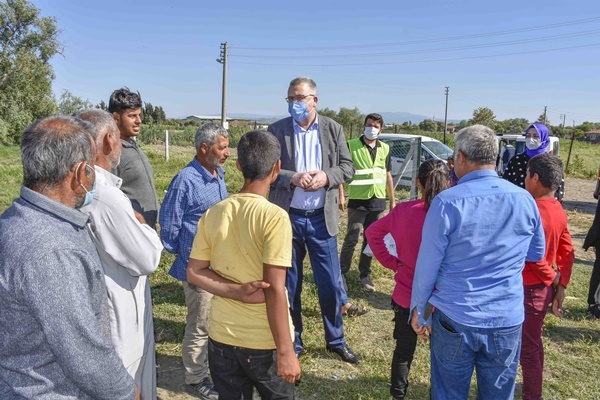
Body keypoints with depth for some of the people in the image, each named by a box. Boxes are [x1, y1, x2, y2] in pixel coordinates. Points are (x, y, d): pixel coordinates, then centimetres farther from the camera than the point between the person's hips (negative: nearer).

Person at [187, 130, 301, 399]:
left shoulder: (213, 214, -2)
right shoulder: (275, 217, -19)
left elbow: (194, 273, -1)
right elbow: (274, 290, -19)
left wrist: (237, 292, -11)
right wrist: (285, 351, -12)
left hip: (222, 337, 4)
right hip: (265, 342, -4)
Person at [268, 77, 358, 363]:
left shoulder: (333, 129, 4)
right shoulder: (277, 130, -1)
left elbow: (348, 167, 3)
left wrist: (326, 176, -16)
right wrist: (293, 178, -20)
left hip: (322, 219, 1)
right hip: (287, 218, 0)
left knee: (331, 284, 8)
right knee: (288, 285, 11)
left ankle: (336, 340, 29)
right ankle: (292, 342, 29)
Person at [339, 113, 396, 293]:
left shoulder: (384, 148, 10)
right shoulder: (351, 146, -5)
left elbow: (388, 176, 15)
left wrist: (392, 200, 14)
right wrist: (340, 195, -14)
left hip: (378, 202, 5)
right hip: (357, 201, -4)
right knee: (351, 240, -2)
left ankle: (365, 274, 25)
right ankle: (342, 273, 11)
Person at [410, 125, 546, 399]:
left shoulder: (447, 203, -15)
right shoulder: (525, 200, -3)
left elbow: (427, 265, -9)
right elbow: (537, 253, 13)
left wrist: (419, 313, 4)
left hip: (454, 320, -3)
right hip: (508, 322, 3)